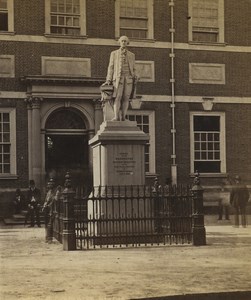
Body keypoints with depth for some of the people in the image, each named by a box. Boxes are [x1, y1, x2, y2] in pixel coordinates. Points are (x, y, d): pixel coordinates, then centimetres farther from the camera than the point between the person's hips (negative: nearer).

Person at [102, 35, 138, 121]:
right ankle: (116, 117, -22)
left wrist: (135, 77, -1)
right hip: (118, 78, -2)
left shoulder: (132, 55, 17)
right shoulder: (114, 53, 12)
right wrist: (108, 80, -1)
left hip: (129, 78, 2)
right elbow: (111, 67, 7)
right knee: (117, 97, -15)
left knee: (126, 98, -6)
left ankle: (123, 117, -6)